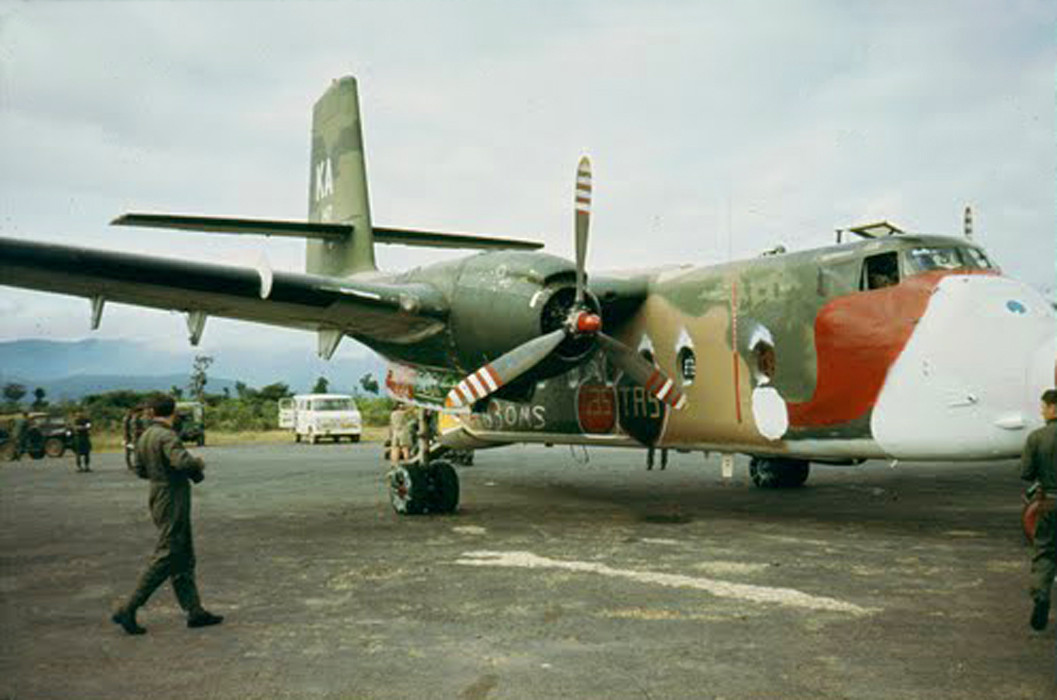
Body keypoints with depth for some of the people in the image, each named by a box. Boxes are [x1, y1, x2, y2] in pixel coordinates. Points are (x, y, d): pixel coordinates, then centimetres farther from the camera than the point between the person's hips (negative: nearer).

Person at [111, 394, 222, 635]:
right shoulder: (166, 437, -19)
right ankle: (128, 610, 1)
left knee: (184, 559, 12)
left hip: (160, 504, 9)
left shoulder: (144, 437, 9)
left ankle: (194, 611, 16)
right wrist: (198, 463, -13)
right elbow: (183, 461, -34)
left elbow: (140, 470, 18)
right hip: (173, 504, -9)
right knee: (165, 559, -3)